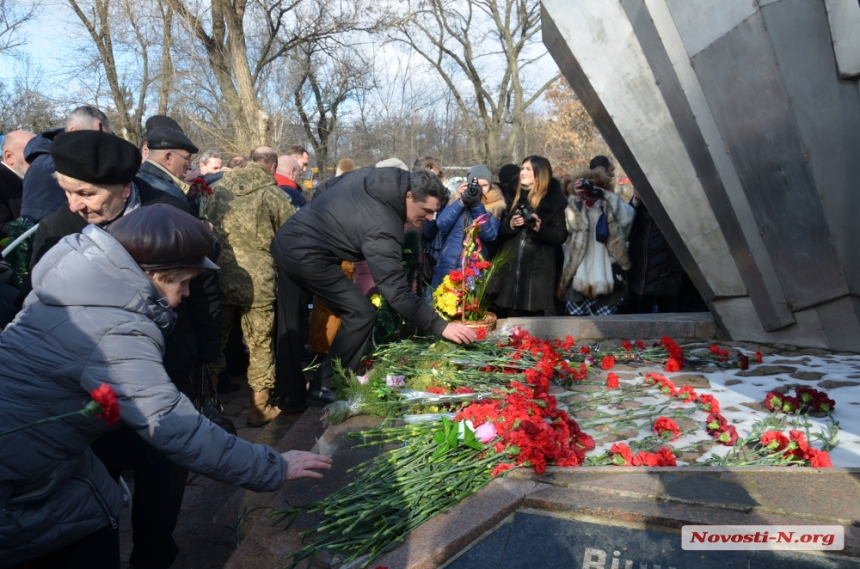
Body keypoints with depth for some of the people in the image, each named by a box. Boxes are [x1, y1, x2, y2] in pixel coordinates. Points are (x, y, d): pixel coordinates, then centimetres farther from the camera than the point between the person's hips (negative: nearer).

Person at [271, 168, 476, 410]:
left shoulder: (370, 178, 3)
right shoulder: (382, 228, -22)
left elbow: (327, 188, 21)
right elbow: (396, 291, -26)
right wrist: (440, 326, -26)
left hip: (284, 242, 10)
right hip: (305, 255, -10)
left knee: (292, 322, 16)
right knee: (361, 314, -3)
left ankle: (291, 392, 22)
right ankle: (324, 387, 5)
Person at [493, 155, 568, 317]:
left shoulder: (553, 201, 1)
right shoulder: (515, 197, 15)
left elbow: (561, 236, -3)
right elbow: (500, 232, 14)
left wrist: (541, 229, -19)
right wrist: (510, 225, -6)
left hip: (538, 268, -4)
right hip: (511, 267, 4)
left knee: (536, 317, -5)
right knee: (510, 316, 4)